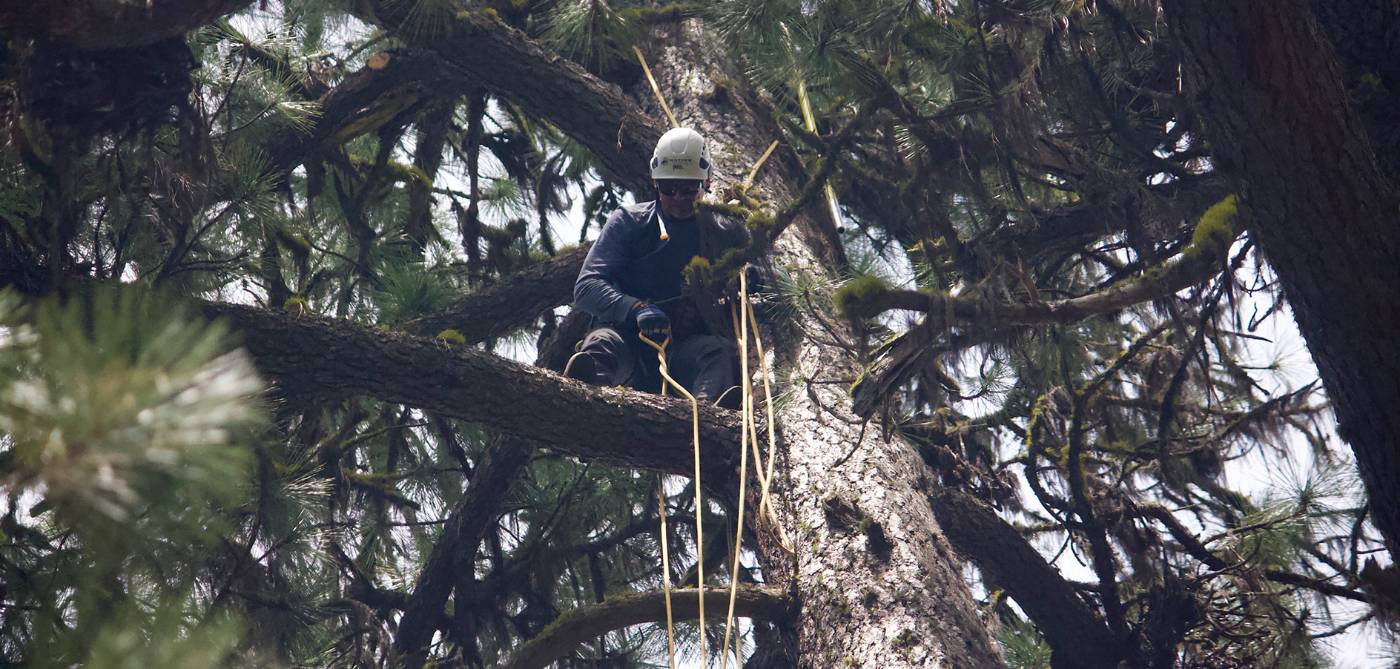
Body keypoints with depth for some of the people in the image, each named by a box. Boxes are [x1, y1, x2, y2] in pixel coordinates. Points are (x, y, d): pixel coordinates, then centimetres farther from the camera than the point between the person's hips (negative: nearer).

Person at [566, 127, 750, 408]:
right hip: (628, 337, -1)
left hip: (685, 353, 1)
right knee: (603, 342, -35)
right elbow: (586, 287, 0)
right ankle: (590, 393, -70)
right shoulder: (628, 221, 10)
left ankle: (707, 408, -64)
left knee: (721, 350, -31)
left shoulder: (724, 233, 17)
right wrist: (636, 308, -20)